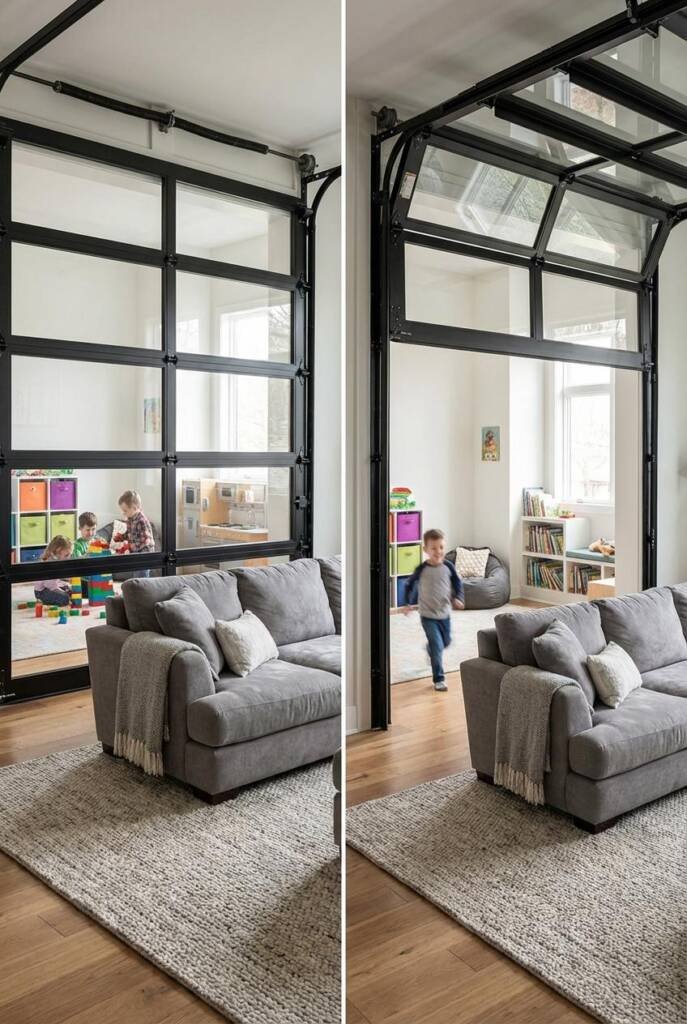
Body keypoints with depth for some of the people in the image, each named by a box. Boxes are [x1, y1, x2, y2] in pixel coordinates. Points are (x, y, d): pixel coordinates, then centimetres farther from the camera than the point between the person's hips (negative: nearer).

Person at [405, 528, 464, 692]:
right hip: (428, 615, -4)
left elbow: (457, 584, 5)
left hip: (444, 613, 4)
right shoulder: (422, 569, -13)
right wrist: (410, 603, 2)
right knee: (437, 646, -9)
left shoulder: (448, 567, -6)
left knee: (446, 642, 20)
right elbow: (411, 585, 2)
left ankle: (430, 649, 53)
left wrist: (458, 599, -11)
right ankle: (438, 679, 3)